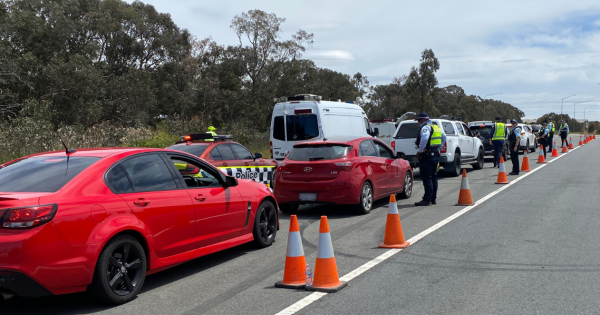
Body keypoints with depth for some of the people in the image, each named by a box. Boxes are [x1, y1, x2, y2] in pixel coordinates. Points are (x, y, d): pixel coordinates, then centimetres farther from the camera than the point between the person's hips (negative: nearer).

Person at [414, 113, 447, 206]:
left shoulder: (425, 127, -12)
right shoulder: (436, 127, 18)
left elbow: (424, 138, -30)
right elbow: (444, 137, 28)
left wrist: (420, 150, -20)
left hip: (427, 156, -10)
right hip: (436, 154, 10)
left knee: (426, 178, -8)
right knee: (433, 177, 14)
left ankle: (427, 199, -8)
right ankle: (433, 199, 20)